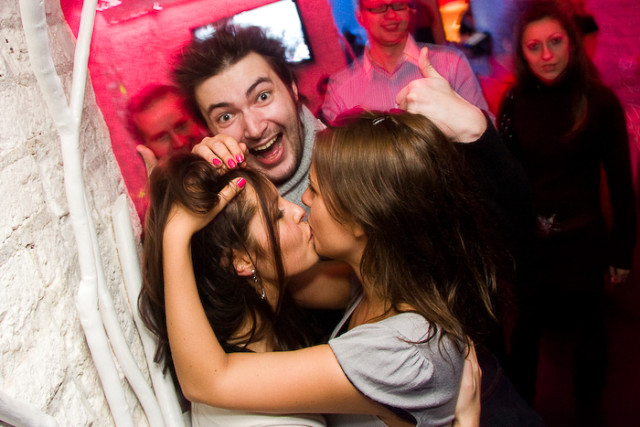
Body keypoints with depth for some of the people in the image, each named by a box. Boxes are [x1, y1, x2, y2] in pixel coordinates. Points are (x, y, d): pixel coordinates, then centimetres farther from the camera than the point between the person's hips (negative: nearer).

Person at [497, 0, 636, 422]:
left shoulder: (600, 101, -10)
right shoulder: (515, 101, -3)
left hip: (581, 242, -2)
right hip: (526, 241, 2)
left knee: (588, 332, 14)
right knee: (526, 328, 17)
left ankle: (589, 410, 39)